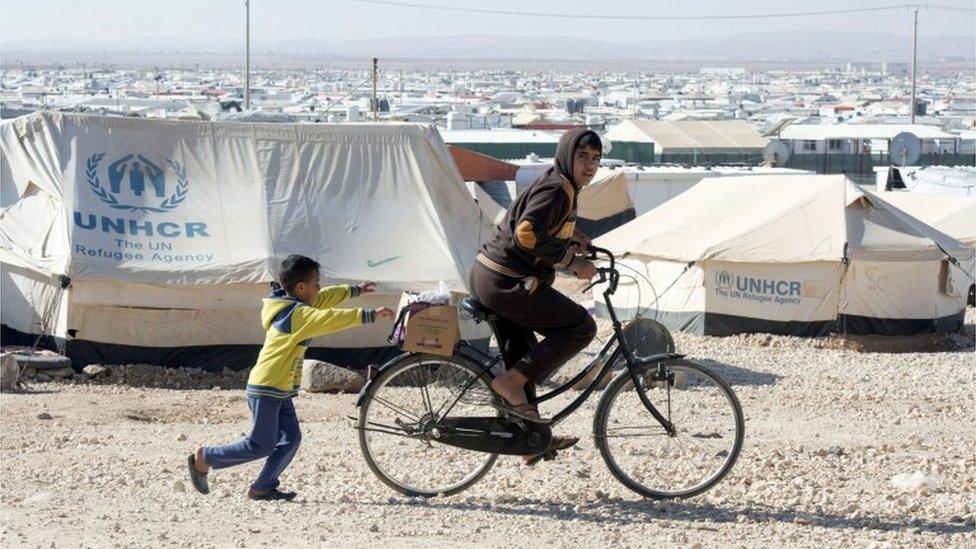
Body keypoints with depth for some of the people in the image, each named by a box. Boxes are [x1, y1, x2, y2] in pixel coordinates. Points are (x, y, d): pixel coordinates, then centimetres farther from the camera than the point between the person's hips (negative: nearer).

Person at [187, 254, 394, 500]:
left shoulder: (290, 306, 11)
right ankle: (204, 458, 5)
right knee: (262, 445, -6)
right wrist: (369, 315, -29)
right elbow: (329, 318, -30)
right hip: (266, 390, -10)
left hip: (280, 390, 10)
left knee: (291, 439, 5)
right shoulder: (298, 314, -19)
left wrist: (355, 290, 33)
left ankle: (263, 487, 6)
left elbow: (324, 298, 25)